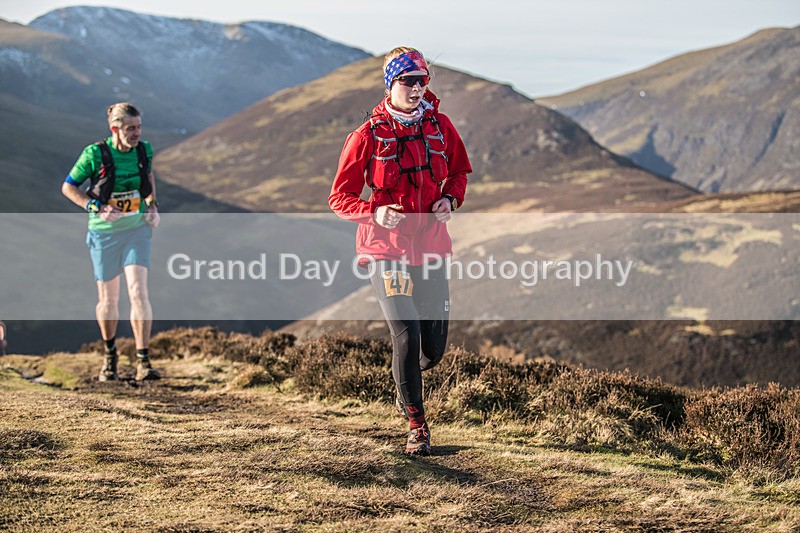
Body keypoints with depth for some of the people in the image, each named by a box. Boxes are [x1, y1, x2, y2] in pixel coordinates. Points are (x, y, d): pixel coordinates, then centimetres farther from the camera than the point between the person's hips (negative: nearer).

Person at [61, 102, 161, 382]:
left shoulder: (144, 150, -5)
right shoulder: (95, 154, -15)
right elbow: (68, 187, -5)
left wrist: (152, 204, 5)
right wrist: (96, 207, -17)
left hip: (137, 229, 1)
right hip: (105, 232, -1)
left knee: (138, 292, -14)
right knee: (108, 298, 10)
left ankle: (143, 362, -14)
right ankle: (110, 355, 35)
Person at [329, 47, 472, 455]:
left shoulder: (439, 125, 2)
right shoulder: (368, 136, -8)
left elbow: (459, 170, 19)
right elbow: (340, 197, -4)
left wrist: (450, 198, -2)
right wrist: (375, 212, -23)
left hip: (430, 247, 4)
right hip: (386, 248, -4)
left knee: (434, 348, 6)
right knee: (407, 334, -17)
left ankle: (405, 380, 42)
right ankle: (416, 424, -1)